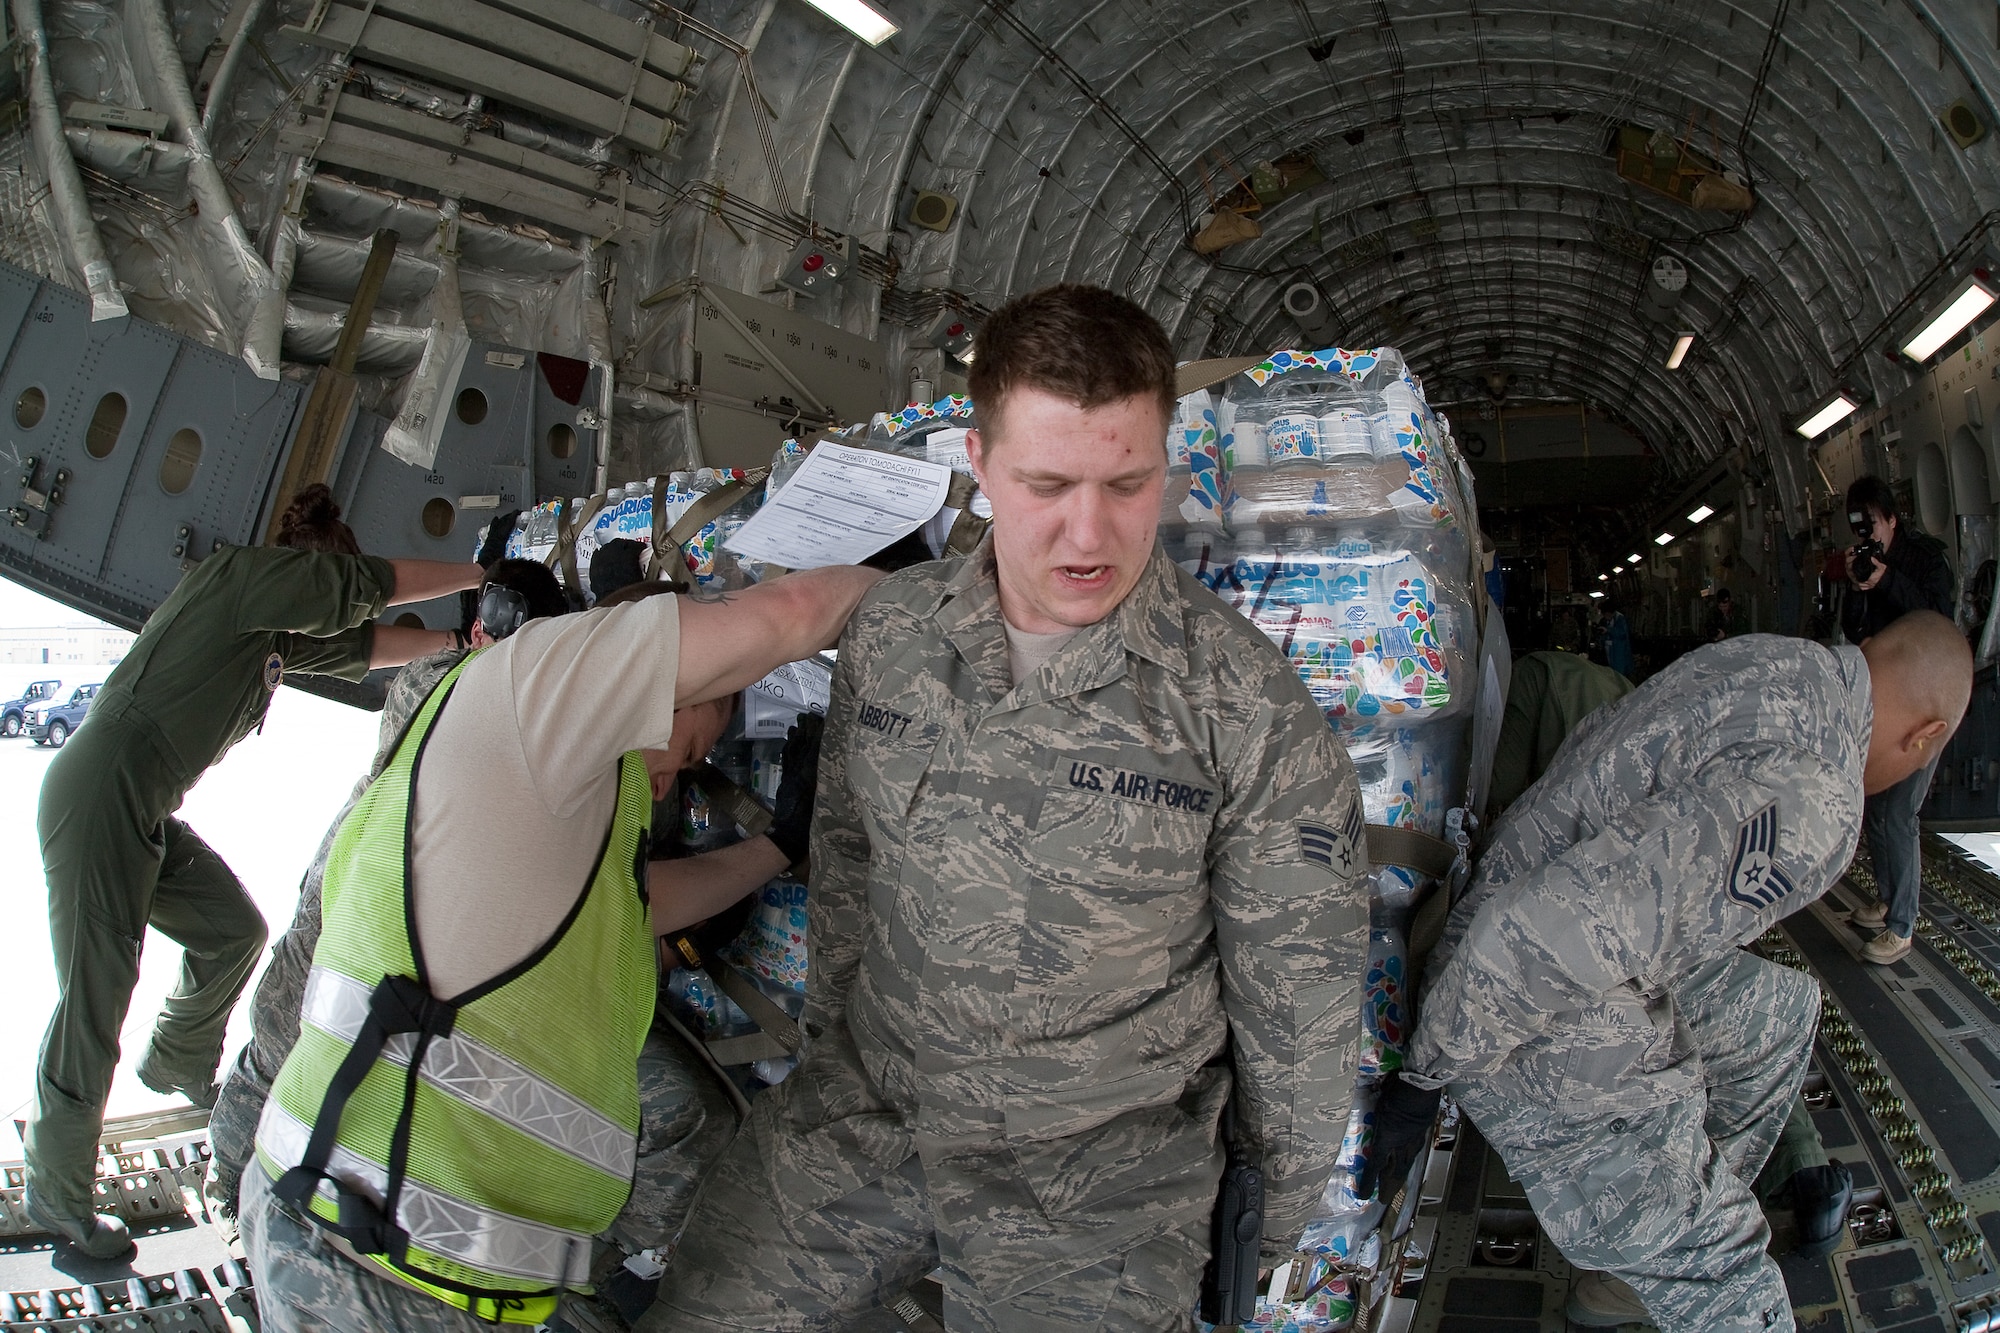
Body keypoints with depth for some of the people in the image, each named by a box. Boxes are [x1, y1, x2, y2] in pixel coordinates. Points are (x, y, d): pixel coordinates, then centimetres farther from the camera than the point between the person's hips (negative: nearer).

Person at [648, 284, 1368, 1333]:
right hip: (864, 1102, 4)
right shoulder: (892, 630, -5)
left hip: (1099, 1169, -3)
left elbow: (1295, 982, -5)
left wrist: (1289, 1179, 4)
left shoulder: (1247, 709, -17)